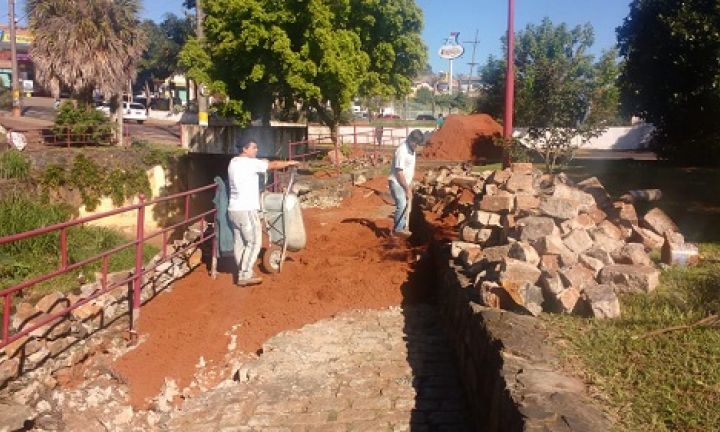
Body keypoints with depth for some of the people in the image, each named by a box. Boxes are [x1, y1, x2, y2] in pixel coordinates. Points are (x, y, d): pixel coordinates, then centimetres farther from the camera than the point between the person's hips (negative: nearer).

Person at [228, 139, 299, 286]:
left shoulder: (234, 162, 13)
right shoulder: (249, 163, -14)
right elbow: (273, 165, -6)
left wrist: (261, 163, 19)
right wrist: (289, 163, 8)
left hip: (234, 209, 9)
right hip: (246, 210, -9)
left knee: (240, 242, 13)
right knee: (254, 242, -2)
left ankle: (243, 273, 19)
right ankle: (245, 275, -2)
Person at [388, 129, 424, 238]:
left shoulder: (411, 150, 6)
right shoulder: (402, 151, -23)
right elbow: (399, 173, -23)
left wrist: (410, 185, 12)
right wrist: (407, 188, -19)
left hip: (405, 183, 9)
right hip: (397, 183, -9)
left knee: (407, 206, 10)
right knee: (402, 205, -12)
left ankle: (403, 227, 19)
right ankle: (398, 229, -3)